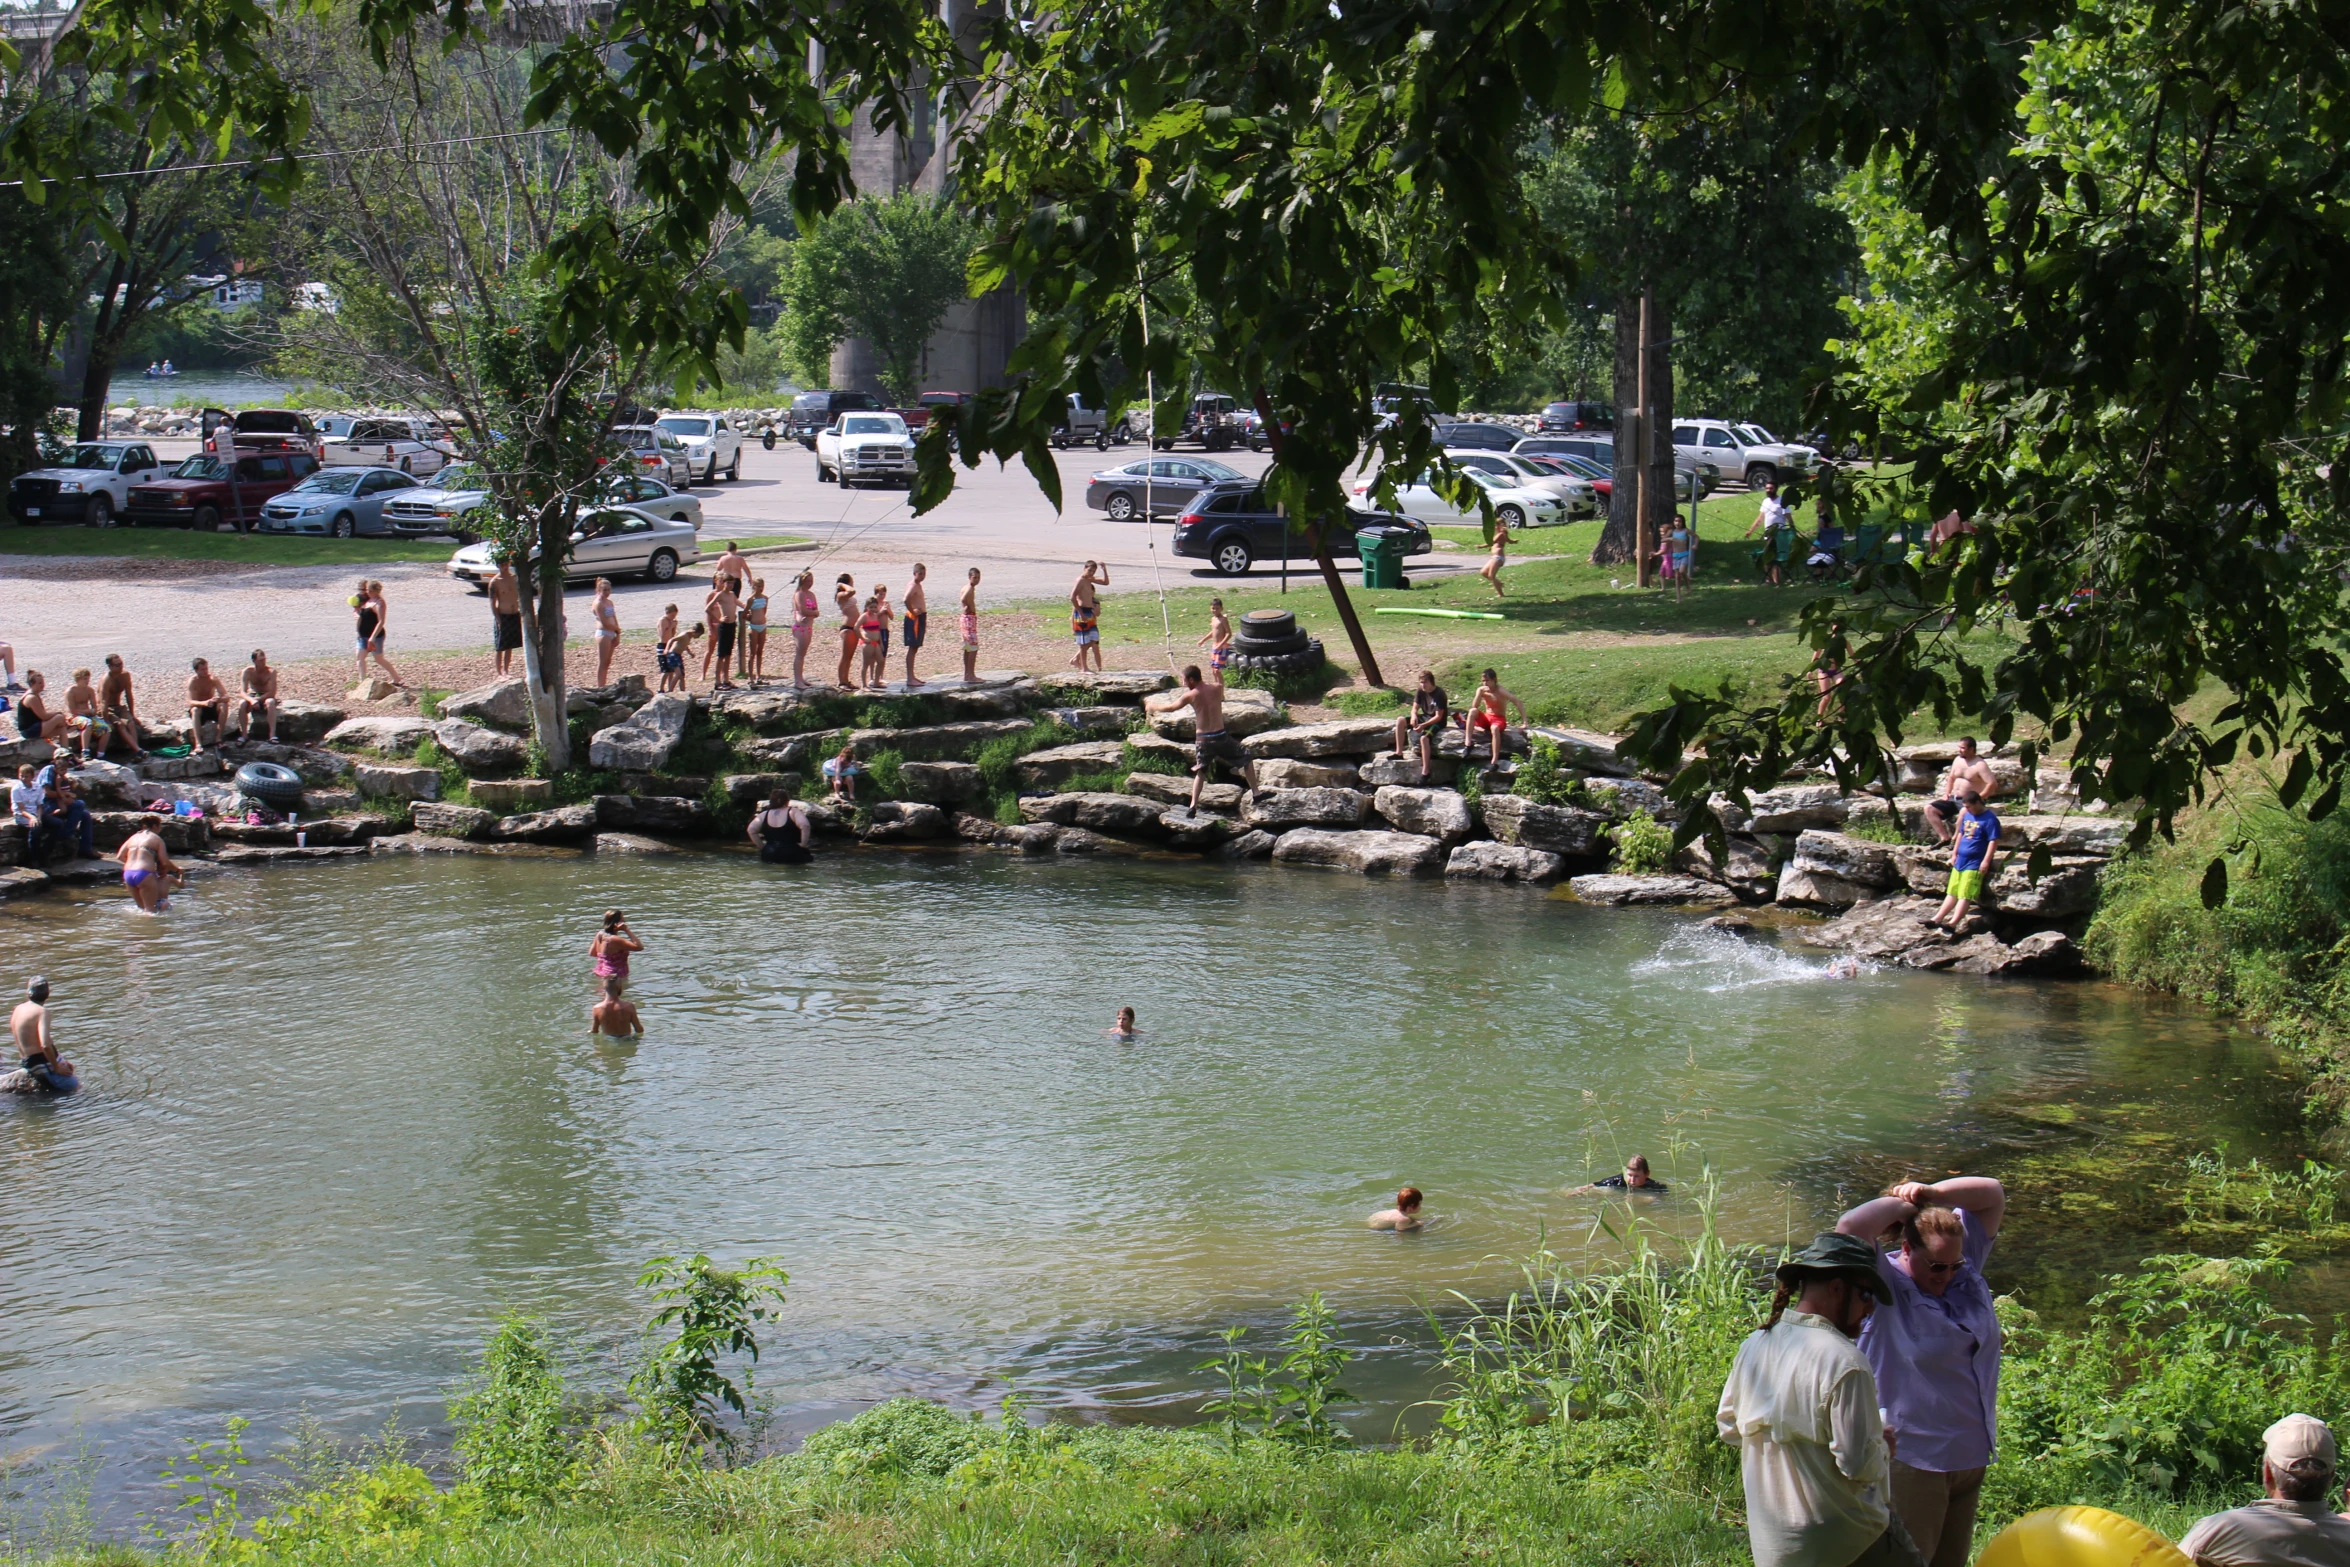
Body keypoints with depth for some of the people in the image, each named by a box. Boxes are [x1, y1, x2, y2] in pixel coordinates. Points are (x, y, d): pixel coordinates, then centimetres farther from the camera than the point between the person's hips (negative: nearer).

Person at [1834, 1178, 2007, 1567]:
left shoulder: (1966, 1266, 6)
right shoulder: (1887, 1284, -13)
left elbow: (1993, 1194, 13)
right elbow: (1850, 1229, -30)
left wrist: (1933, 1194, -3)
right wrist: (1899, 1205, -12)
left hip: (1970, 1456, 7)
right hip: (1912, 1458, -7)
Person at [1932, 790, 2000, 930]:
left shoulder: (1989, 820, -12)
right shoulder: (1967, 816, 13)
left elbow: (1993, 841, -16)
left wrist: (1986, 861, -21)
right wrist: (1954, 854, 20)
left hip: (1974, 864, -8)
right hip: (1960, 860, 8)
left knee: (1965, 895, -13)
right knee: (1952, 893, 13)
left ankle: (1953, 923, -22)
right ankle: (1937, 919, 16)